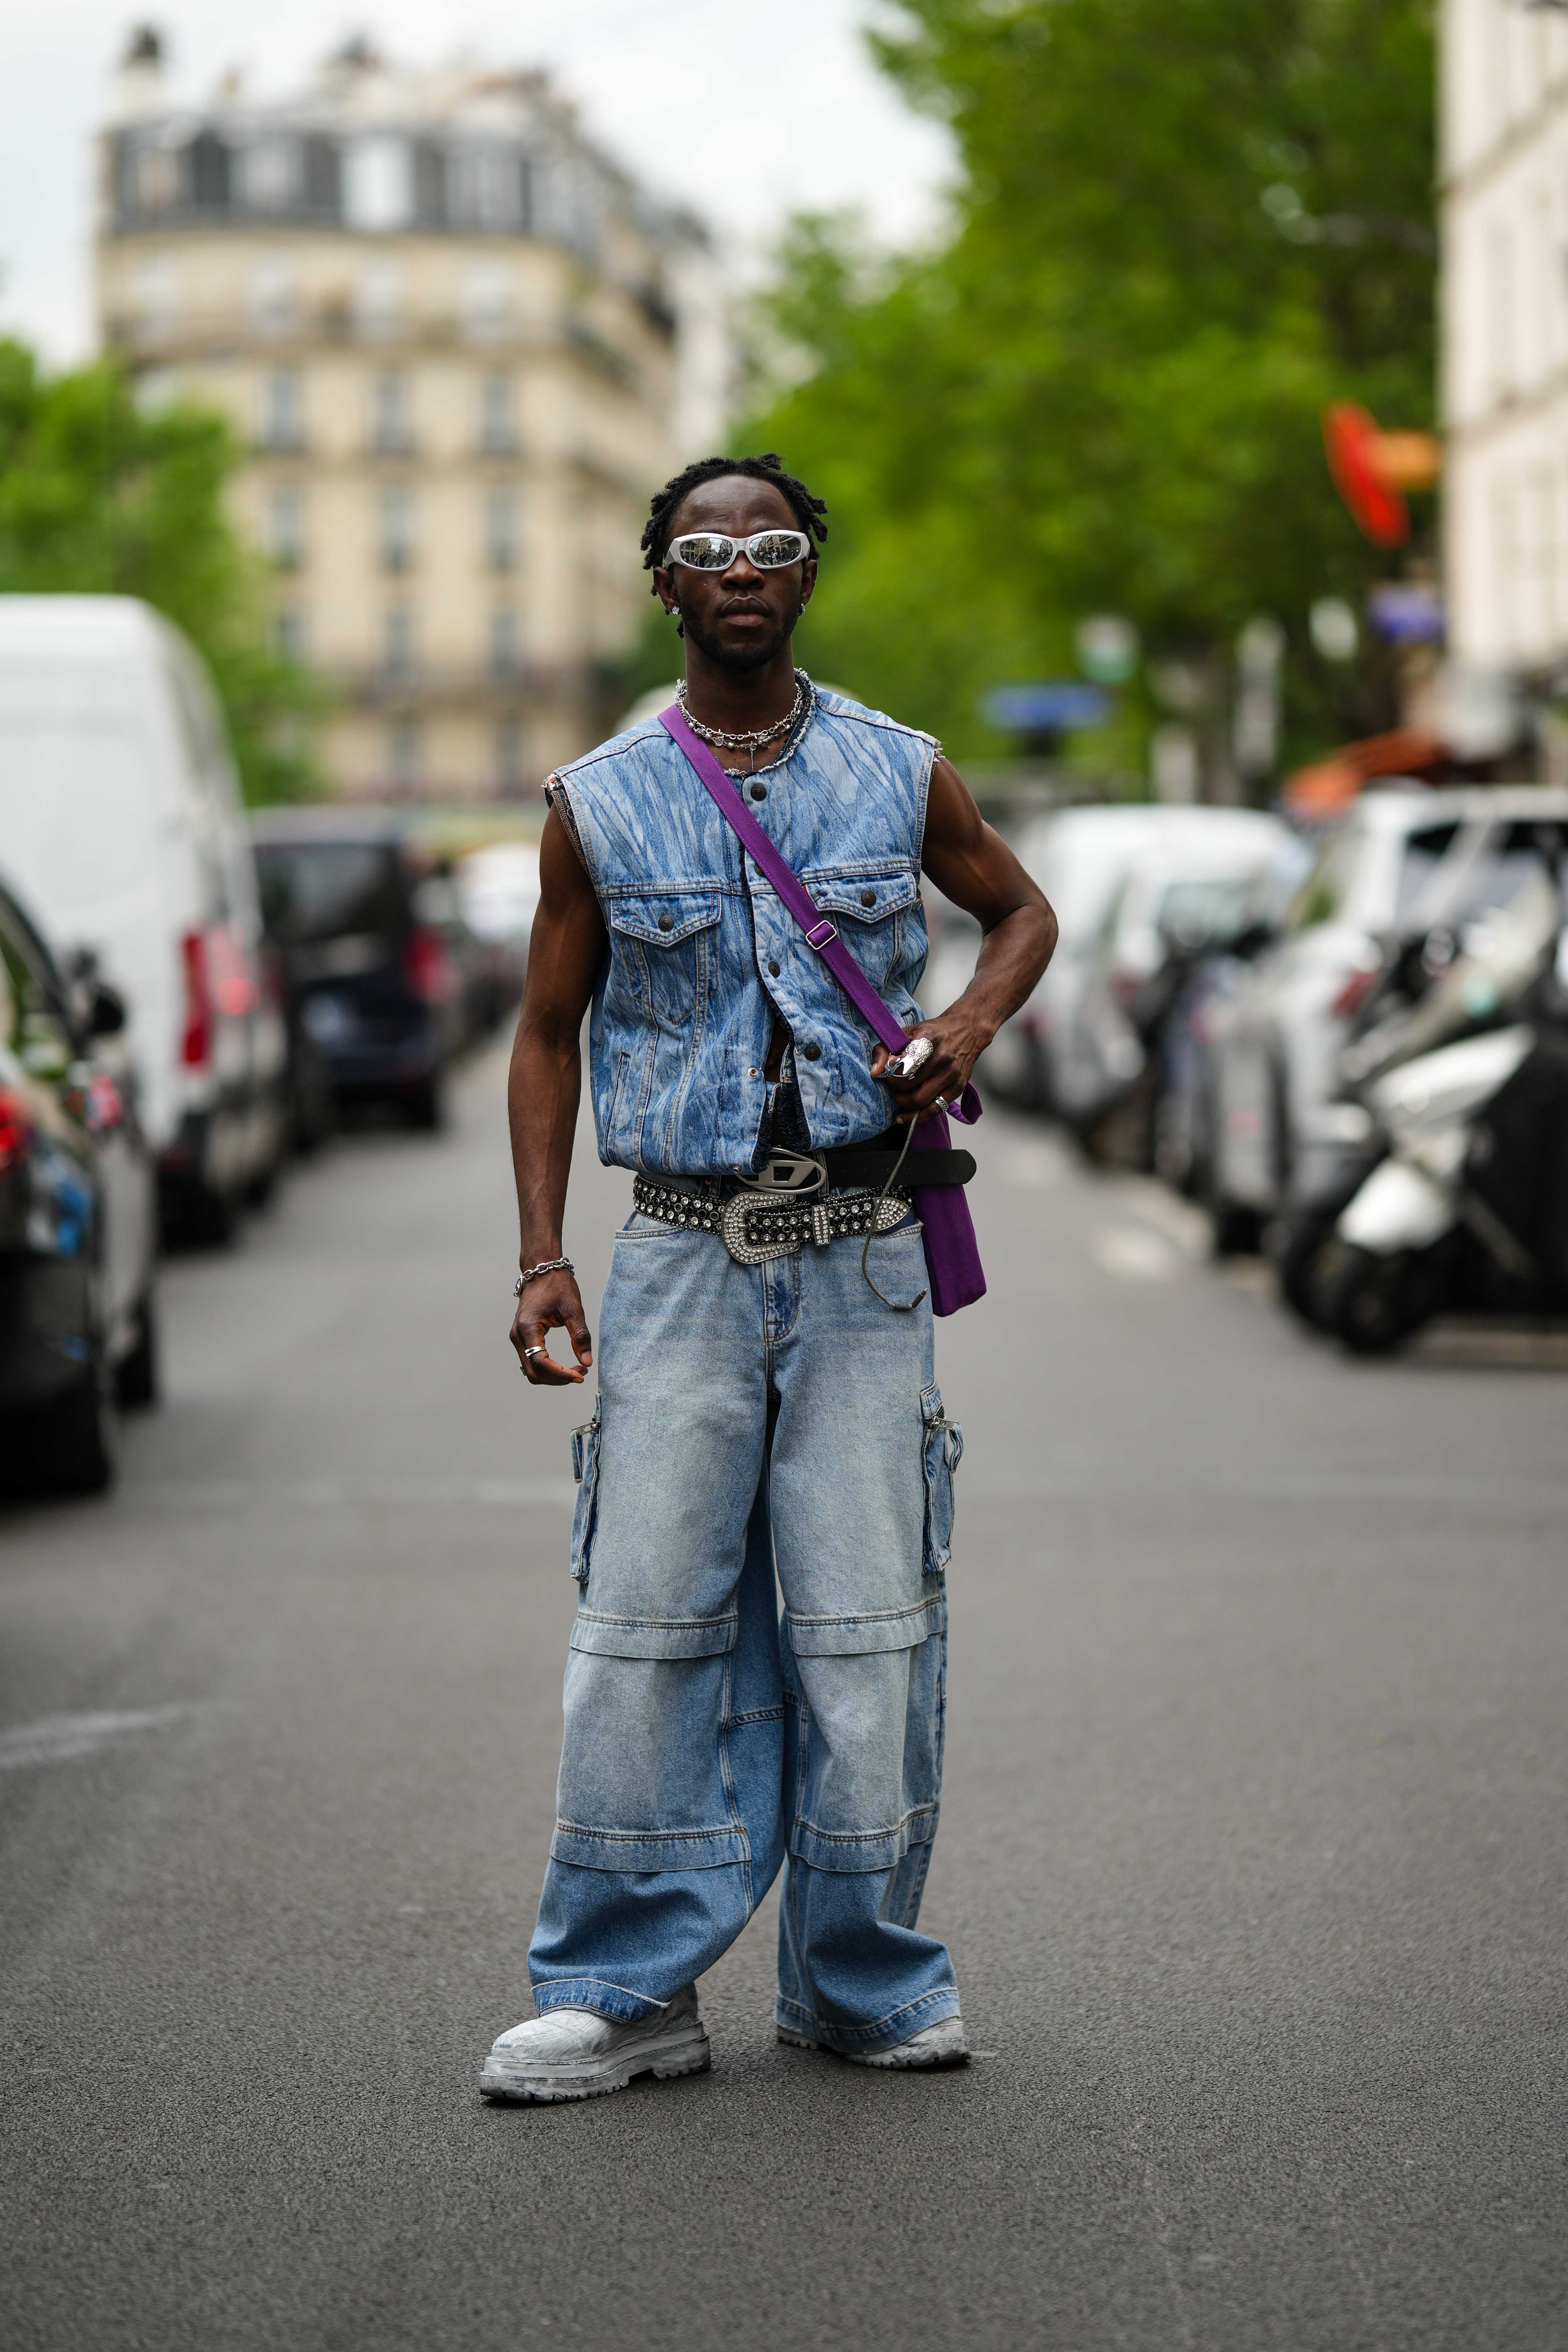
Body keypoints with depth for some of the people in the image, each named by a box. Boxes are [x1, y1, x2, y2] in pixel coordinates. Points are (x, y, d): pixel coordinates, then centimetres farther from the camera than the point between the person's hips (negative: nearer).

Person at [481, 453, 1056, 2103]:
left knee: (868, 1623, 1)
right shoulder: (598, 806, 4)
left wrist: (971, 1023, 0)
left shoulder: (901, 777, 6)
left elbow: (1021, 911, 22)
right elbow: (548, 1034, 10)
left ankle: (863, 1983, 13)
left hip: (863, 1255, 1)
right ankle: (626, 1990, 5)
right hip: (684, 1255, 0)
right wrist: (542, 1257, 1)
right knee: (648, 1618, -4)